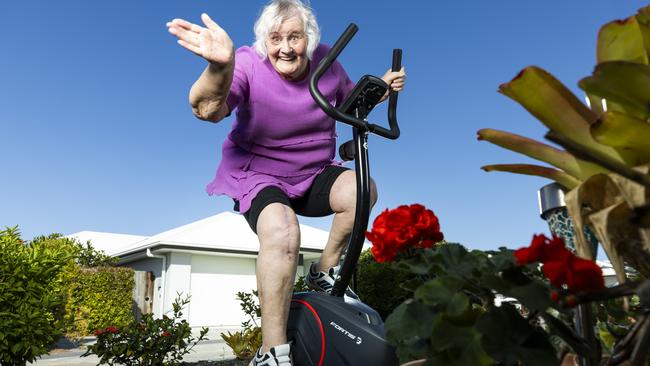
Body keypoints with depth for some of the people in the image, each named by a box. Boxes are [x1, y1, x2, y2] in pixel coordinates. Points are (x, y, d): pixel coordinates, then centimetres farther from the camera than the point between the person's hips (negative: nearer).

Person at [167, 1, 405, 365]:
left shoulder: (325, 60, -4)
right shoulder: (249, 64, -19)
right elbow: (209, 110, -38)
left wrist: (381, 87, -5)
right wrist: (220, 66, -59)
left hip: (314, 175, 5)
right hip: (257, 174, -4)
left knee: (361, 189, -24)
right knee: (282, 231, -34)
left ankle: (325, 272, 0)